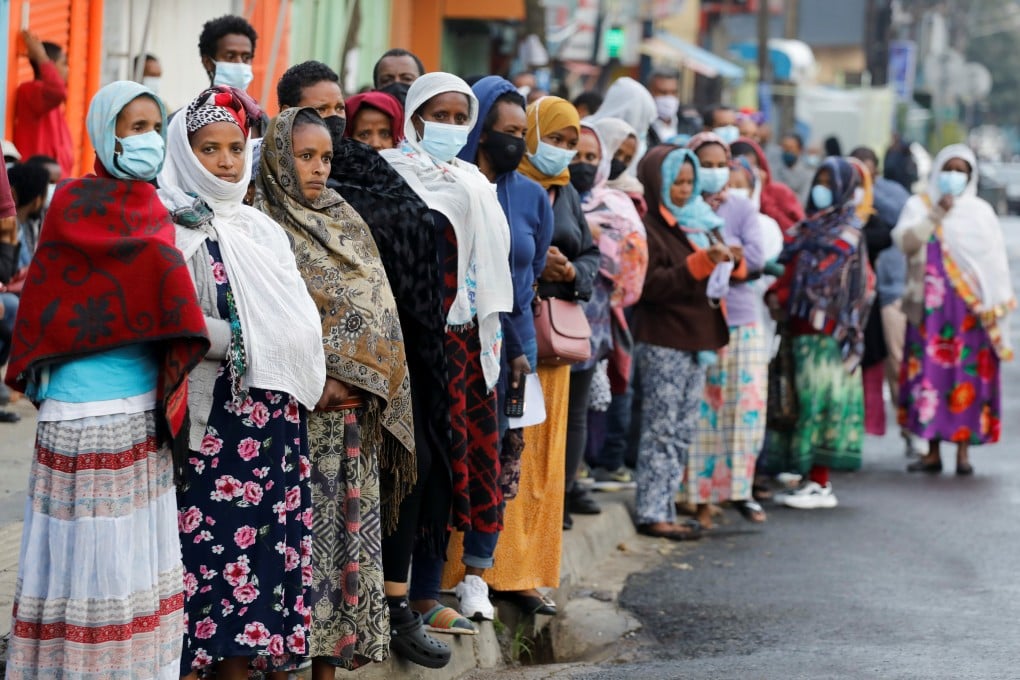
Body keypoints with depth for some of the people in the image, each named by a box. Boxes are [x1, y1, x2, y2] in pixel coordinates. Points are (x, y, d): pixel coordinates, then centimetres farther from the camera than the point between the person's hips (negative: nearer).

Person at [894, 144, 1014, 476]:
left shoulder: (981, 211, 11)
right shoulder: (919, 206, 9)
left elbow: (995, 261, 7)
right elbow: (905, 241, -7)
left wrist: (996, 305, -1)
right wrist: (937, 215, -15)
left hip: (970, 308, 0)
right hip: (930, 306, 0)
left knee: (968, 376, -3)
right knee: (931, 372, -3)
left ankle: (964, 451, 1)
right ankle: (933, 451, 2)